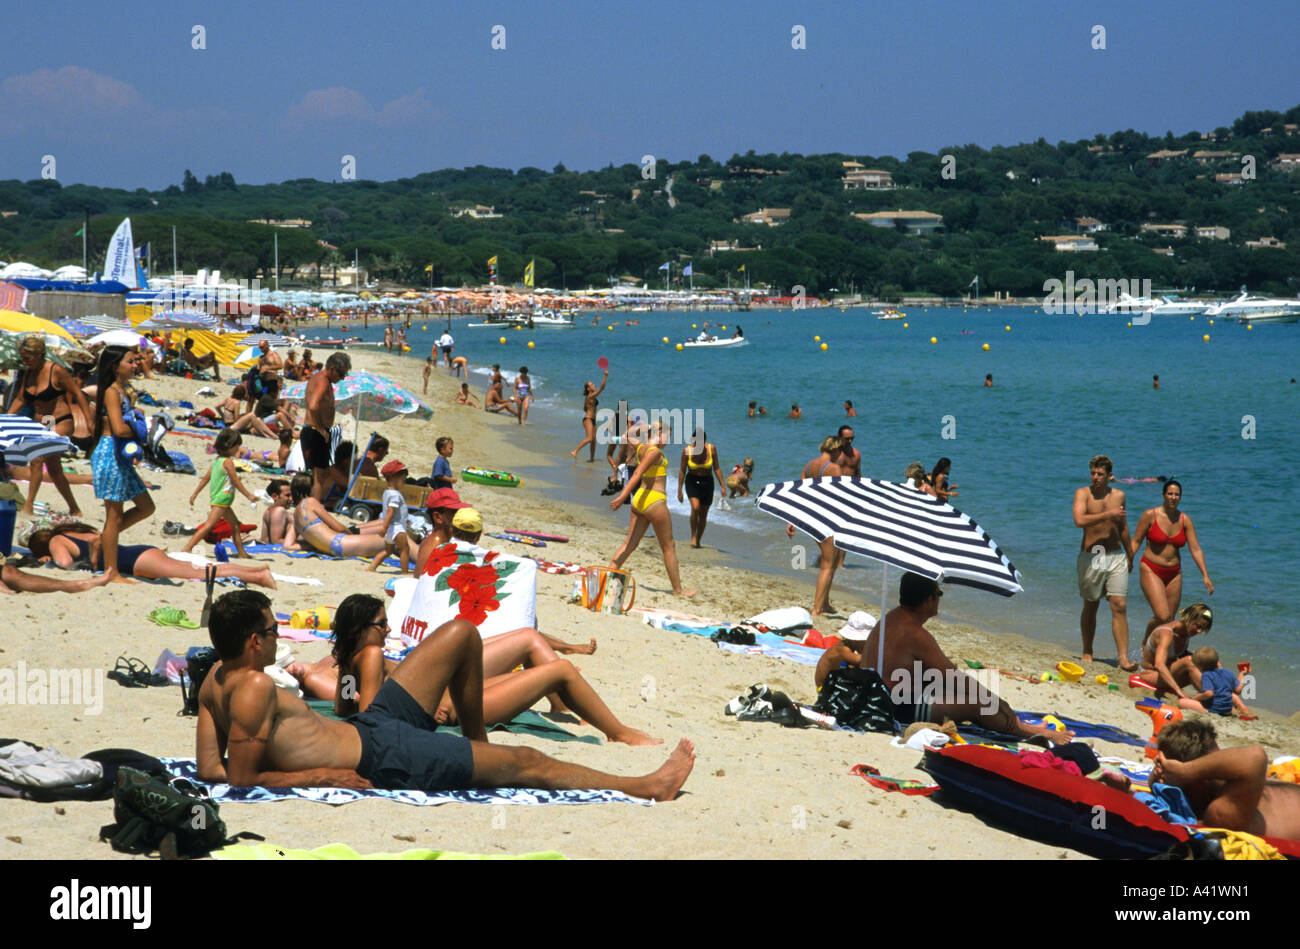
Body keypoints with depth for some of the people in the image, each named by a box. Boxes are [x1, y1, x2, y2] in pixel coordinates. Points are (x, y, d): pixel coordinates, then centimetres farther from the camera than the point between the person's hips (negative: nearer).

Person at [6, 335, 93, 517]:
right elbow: (19, 400, 14)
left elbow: (78, 394, -11)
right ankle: (75, 509, 20)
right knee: (53, 469, 9)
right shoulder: (28, 373, 7)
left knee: (37, 459, -22)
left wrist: (90, 422, -15)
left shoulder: (56, 371, -14)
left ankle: (28, 507, -20)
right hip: (41, 424, 8)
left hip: (61, 423, -8)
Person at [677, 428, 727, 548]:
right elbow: (682, 471, -4)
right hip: (692, 481, -2)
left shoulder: (711, 448, -11)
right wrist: (679, 490, -3)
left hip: (707, 482, 2)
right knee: (695, 507, -25)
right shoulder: (687, 450, -13)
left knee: (703, 514, 7)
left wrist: (723, 486, -6)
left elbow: (717, 468, -3)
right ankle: (693, 536, -11)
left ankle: (698, 540, 23)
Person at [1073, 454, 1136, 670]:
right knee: (1090, 607, 8)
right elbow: (1079, 520, -22)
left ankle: (1123, 658, -11)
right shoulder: (1083, 494, -3)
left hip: (1116, 557, 2)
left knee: (1120, 606, -7)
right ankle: (1087, 653, 24)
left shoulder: (1118, 496, 8)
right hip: (1091, 556, -2)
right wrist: (1108, 514, -20)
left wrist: (1129, 555, 28)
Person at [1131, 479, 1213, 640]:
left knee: (1170, 620, 4)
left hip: (1174, 573, 5)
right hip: (1151, 571, -5)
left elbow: (1195, 549, 3)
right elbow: (1136, 541, -3)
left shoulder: (1185, 520, 4)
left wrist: (1205, 576, -4)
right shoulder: (1150, 515, -6)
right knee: (1162, 616, -18)